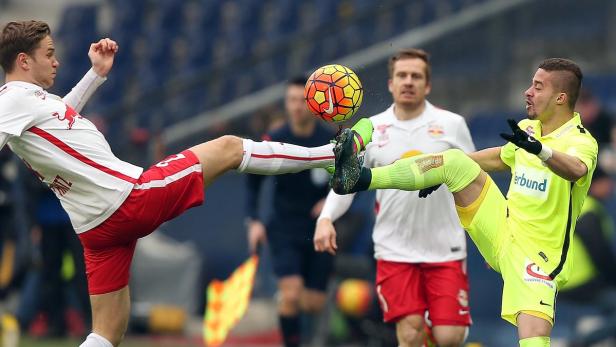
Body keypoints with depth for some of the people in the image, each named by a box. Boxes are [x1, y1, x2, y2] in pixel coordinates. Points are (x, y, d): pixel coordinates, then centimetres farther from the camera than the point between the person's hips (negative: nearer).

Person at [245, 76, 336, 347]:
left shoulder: (332, 142, -7)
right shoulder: (272, 142, -7)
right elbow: (253, 185, 3)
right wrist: (253, 221, -10)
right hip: (284, 230, -2)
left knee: (314, 303, 6)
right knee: (291, 294, -21)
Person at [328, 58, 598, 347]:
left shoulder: (581, 142, -15)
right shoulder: (527, 128, 7)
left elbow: (576, 170, -40)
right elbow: (498, 157, 28)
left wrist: (539, 149, -59)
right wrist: (443, 167, 27)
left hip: (536, 257, -6)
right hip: (501, 227, 6)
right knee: (456, 162, -8)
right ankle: (359, 180, -16)